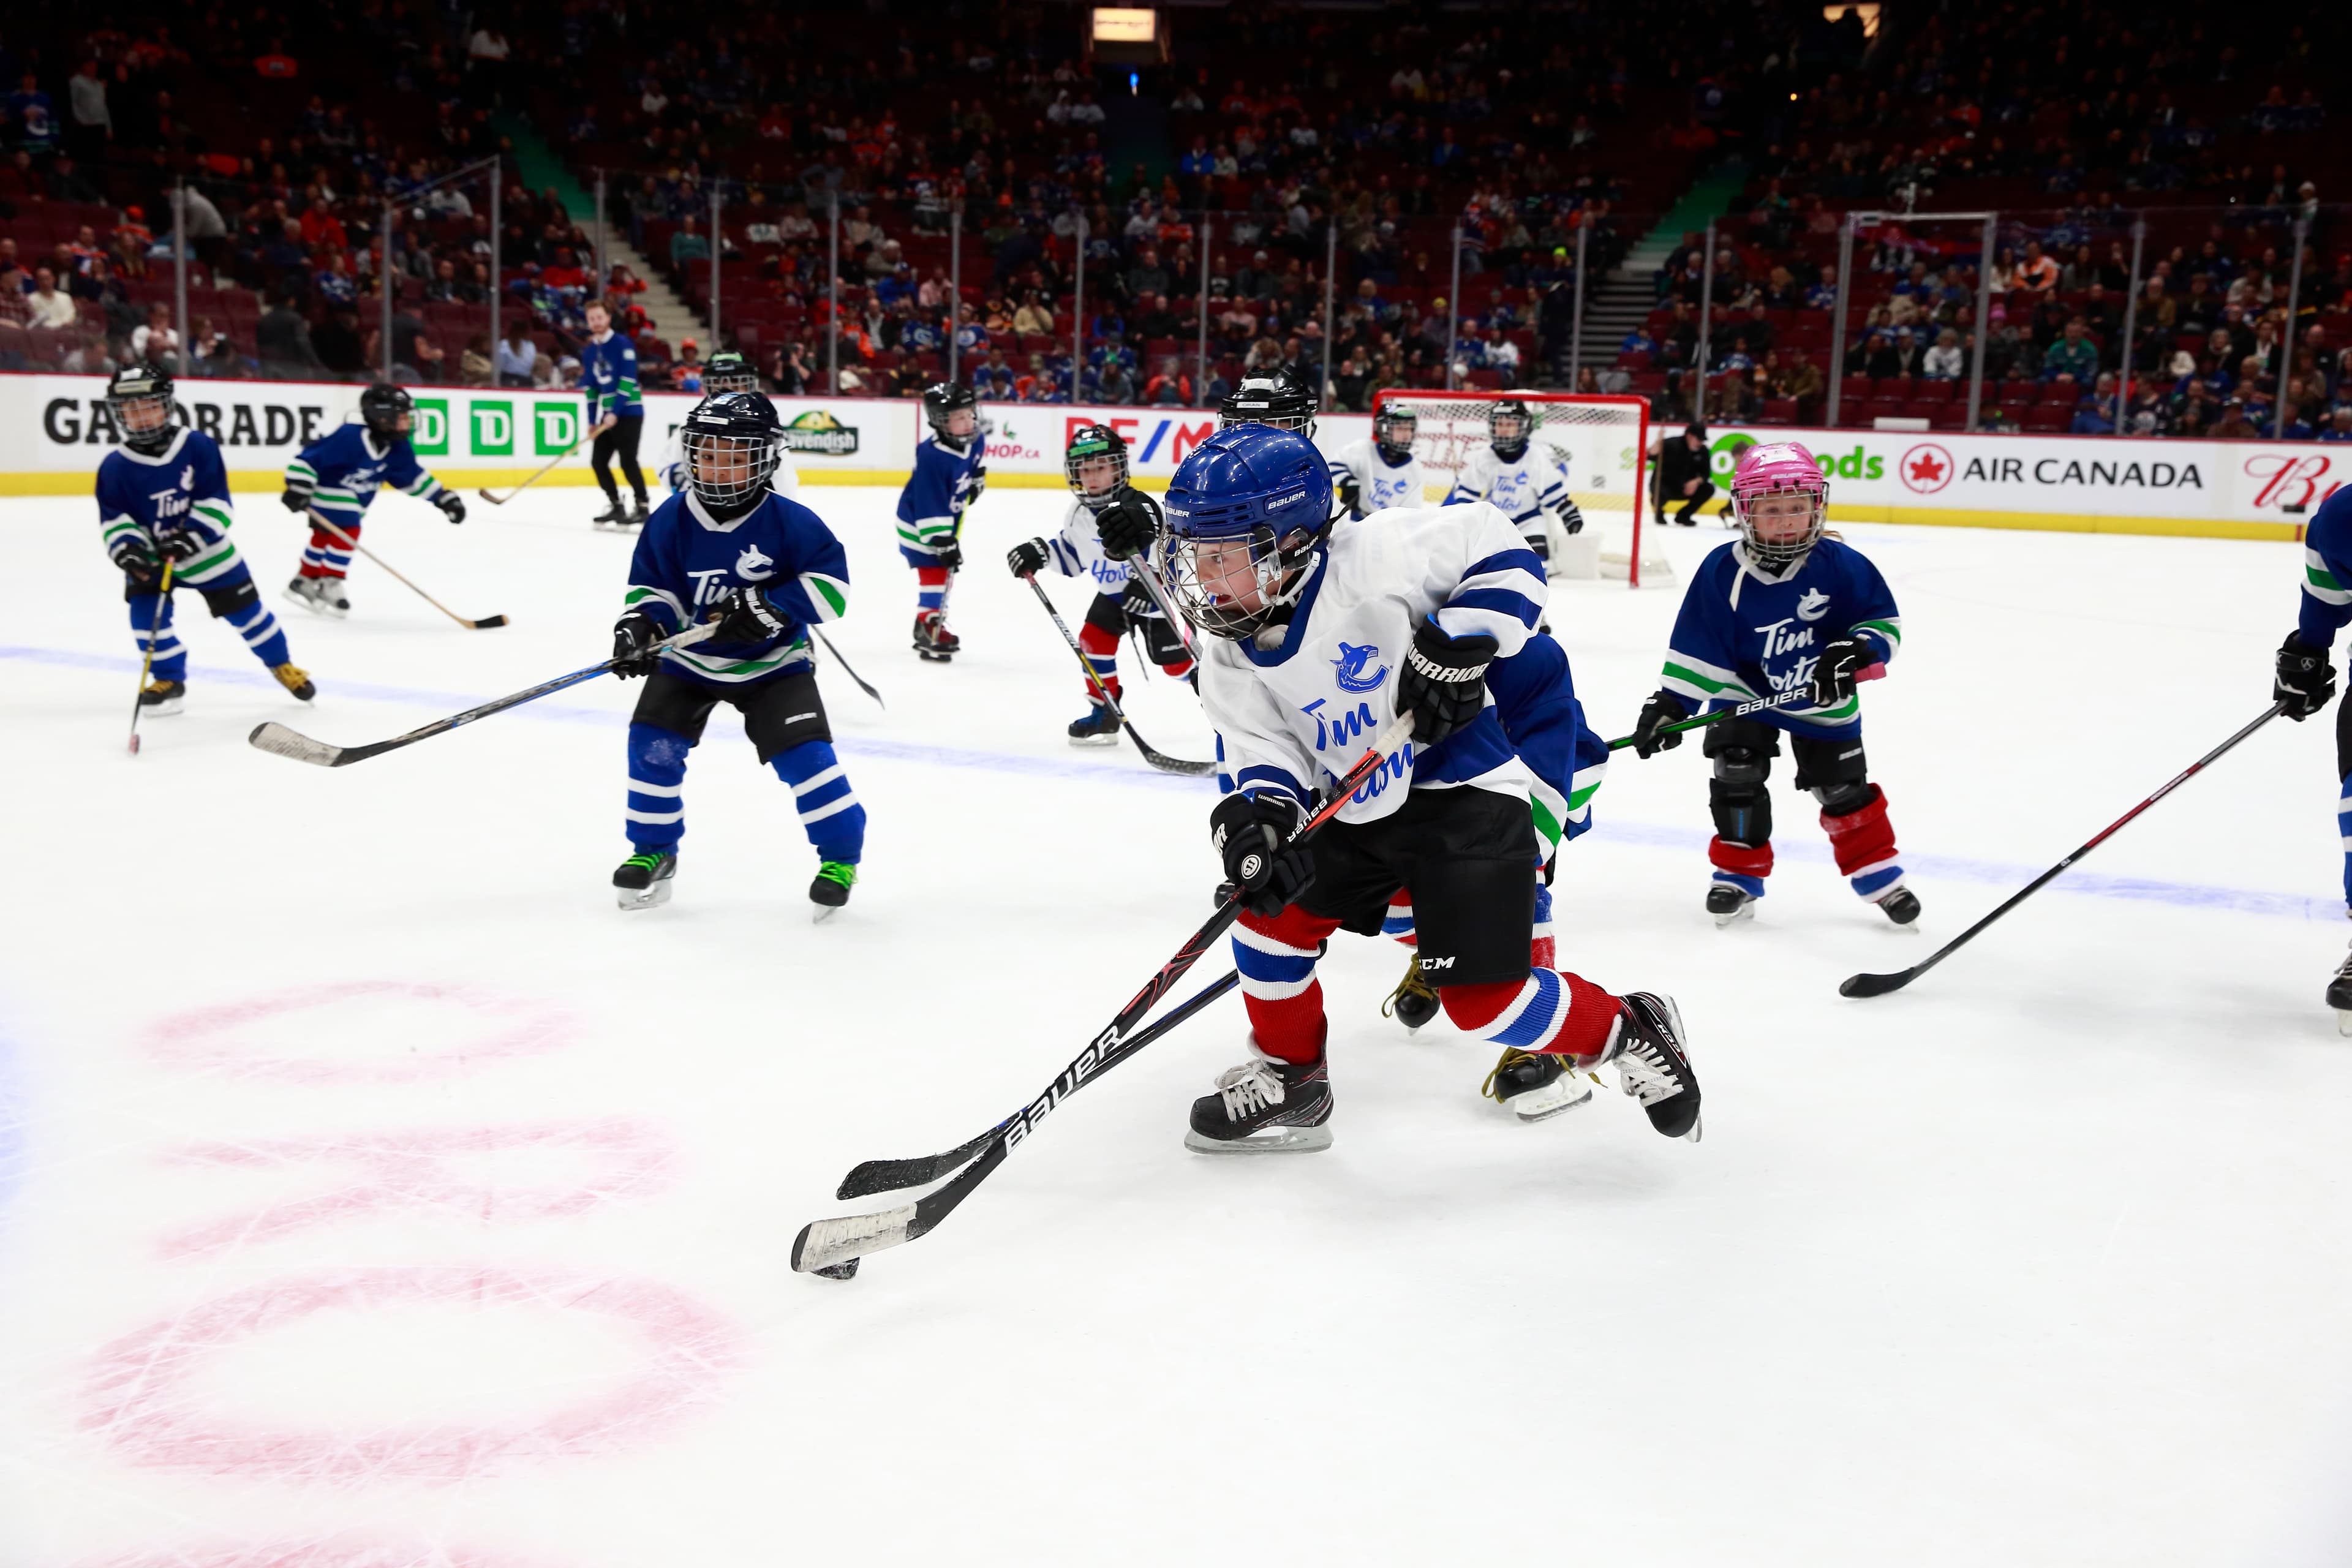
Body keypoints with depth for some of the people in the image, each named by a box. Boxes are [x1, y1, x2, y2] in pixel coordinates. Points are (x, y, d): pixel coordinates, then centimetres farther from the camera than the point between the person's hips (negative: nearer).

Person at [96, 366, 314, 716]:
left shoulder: (199, 446, -15)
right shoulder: (115, 468, -10)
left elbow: (216, 502, -16)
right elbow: (114, 520, -9)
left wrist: (191, 536, -27)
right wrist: (128, 550, -26)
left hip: (207, 550, -1)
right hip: (151, 556, 1)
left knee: (244, 609, 7)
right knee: (146, 612, -14)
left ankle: (282, 664, 30)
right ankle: (168, 679, 6)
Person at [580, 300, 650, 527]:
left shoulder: (623, 345, -11)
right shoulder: (588, 351, 10)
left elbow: (628, 381, -17)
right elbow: (590, 387, 13)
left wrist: (615, 413, -22)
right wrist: (592, 420, 9)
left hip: (629, 412, -7)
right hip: (608, 415, 7)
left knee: (628, 461, -13)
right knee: (598, 461, 4)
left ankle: (642, 507, -3)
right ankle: (616, 506, 14)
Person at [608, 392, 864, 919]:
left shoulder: (789, 521, -18)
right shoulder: (671, 520, -10)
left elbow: (832, 585, -19)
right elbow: (651, 586, -1)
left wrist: (769, 607, -30)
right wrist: (639, 624, -21)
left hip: (773, 662, -3)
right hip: (691, 659, 3)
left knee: (802, 752, -15)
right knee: (654, 743, -8)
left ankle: (841, 856, 5)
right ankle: (653, 850, 15)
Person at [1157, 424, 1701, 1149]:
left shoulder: (1370, 560, -23)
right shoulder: (1231, 658, -3)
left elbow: (1493, 542, -15)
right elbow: (1264, 750, -5)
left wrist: (1460, 643, -26)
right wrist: (1259, 811, -26)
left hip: (1466, 793, -7)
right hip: (1356, 812, 7)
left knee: (1482, 996, -10)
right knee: (1272, 911, 0)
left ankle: (1633, 1033, 16)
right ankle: (1289, 1078, 23)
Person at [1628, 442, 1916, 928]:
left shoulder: (1841, 565, -19)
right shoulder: (1723, 571, -19)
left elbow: (1883, 619, -9)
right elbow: (1697, 648, -13)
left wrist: (1854, 654, -29)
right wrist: (1669, 704, -18)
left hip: (1824, 702, 0)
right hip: (1744, 696, 0)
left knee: (1844, 787, 8)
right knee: (1736, 777, -8)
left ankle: (1880, 875, 25)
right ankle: (1739, 873, 10)